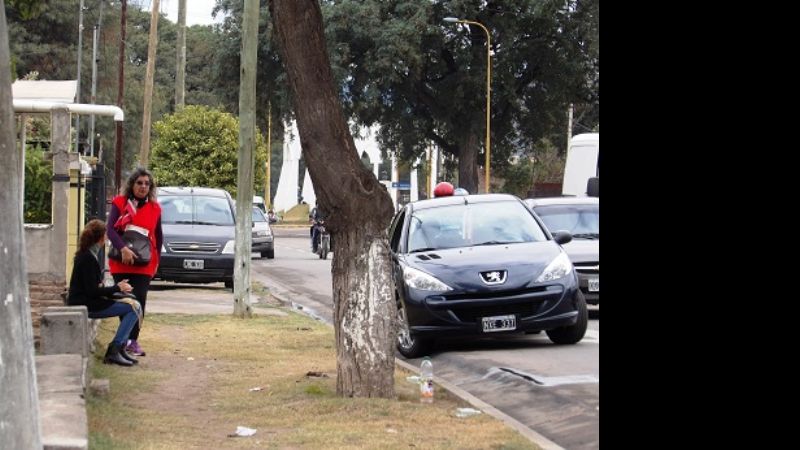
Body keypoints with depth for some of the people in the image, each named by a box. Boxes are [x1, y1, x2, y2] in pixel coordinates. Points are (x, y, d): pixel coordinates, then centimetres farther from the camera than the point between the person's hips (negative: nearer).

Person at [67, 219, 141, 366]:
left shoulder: (86, 254, 15)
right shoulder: (88, 258, -16)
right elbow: (92, 291, -19)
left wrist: (117, 287, 7)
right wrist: (117, 288, -9)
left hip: (88, 301, 10)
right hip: (84, 305, -10)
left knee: (133, 304, 14)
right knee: (133, 307, -14)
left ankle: (120, 348, 8)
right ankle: (114, 350, -16)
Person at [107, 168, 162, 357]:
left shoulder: (155, 208, 7)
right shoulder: (119, 203, 0)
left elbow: (158, 236, 16)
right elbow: (110, 229, -10)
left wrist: (156, 259, 10)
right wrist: (123, 249, -24)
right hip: (121, 263, -1)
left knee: (139, 301, -6)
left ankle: (133, 340, -1)